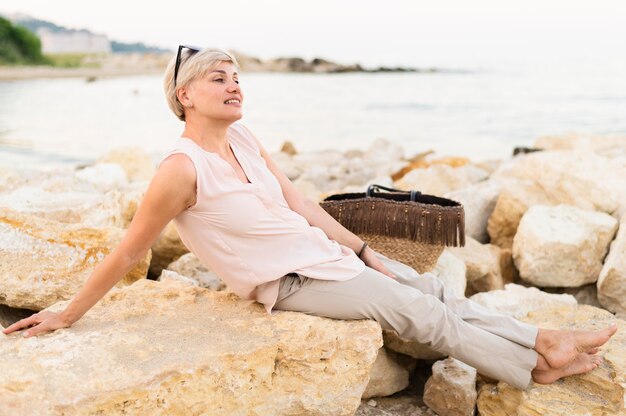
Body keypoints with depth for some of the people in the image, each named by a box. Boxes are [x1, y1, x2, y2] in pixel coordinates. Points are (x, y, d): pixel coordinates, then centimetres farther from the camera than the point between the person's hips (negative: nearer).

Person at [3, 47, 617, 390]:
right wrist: (68, 315, -7)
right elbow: (129, 251, -14)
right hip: (290, 282, -7)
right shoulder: (181, 169, -23)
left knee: (433, 289, 5)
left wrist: (363, 250, 7)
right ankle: (536, 365, 5)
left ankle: (542, 341, 12)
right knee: (422, 314, -6)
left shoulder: (244, 139, 1)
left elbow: (301, 204, 6)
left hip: (325, 251, 8)